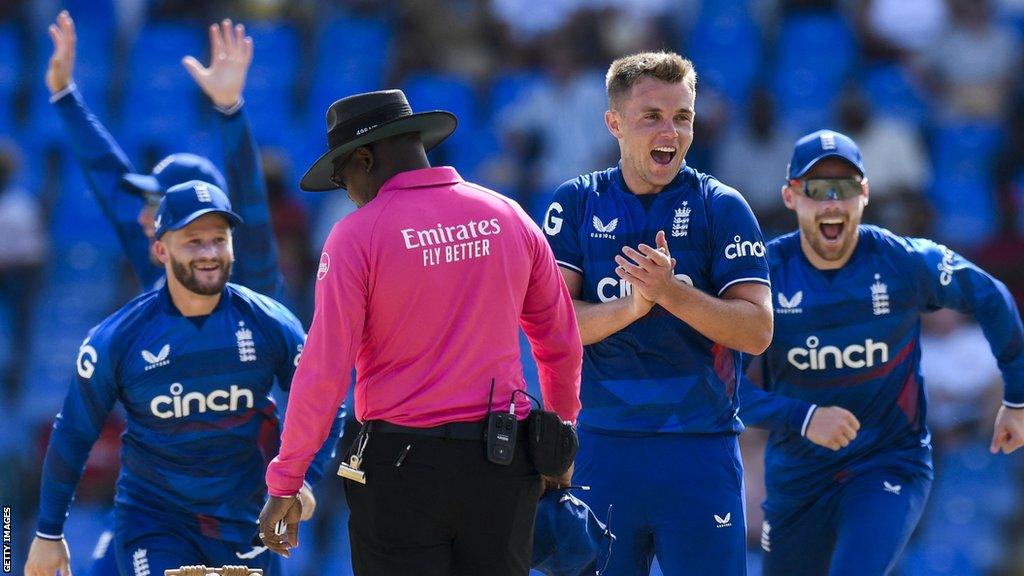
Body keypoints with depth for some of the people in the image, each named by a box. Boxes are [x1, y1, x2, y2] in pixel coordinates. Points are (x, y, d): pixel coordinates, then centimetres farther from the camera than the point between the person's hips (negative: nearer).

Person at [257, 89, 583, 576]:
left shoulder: (357, 237, -9)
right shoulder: (509, 218, 6)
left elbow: (324, 370, -11)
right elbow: (562, 344, 14)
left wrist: (284, 483, -4)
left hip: (402, 461, -4)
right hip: (504, 463, 4)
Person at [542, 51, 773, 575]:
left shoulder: (720, 207, 1)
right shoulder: (577, 204, 6)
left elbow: (757, 331, -6)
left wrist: (672, 294, -21)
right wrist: (632, 306, -22)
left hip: (700, 448, -1)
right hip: (601, 447, 2)